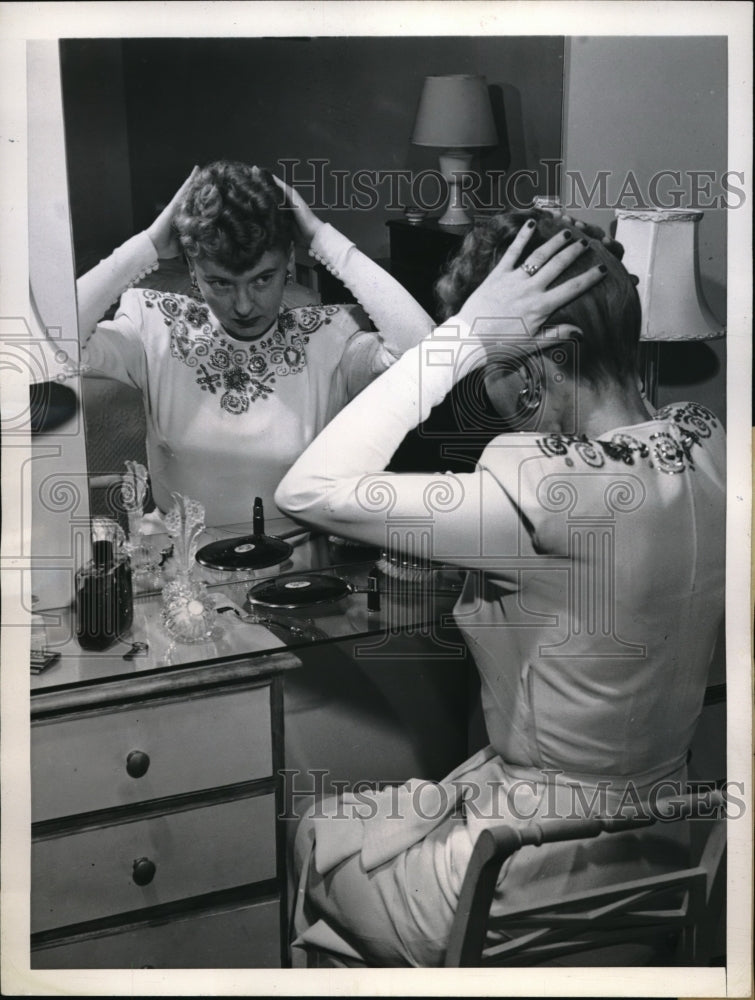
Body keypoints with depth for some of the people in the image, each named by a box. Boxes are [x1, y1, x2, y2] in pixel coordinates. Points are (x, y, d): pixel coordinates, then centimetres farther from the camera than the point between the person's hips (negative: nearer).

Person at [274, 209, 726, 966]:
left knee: (318, 841, 22)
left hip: (554, 875, -7)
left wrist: (463, 336, -30)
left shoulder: (554, 497, -34)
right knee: (352, 824, 29)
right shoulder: (706, 442, -9)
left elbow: (307, 492, -32)